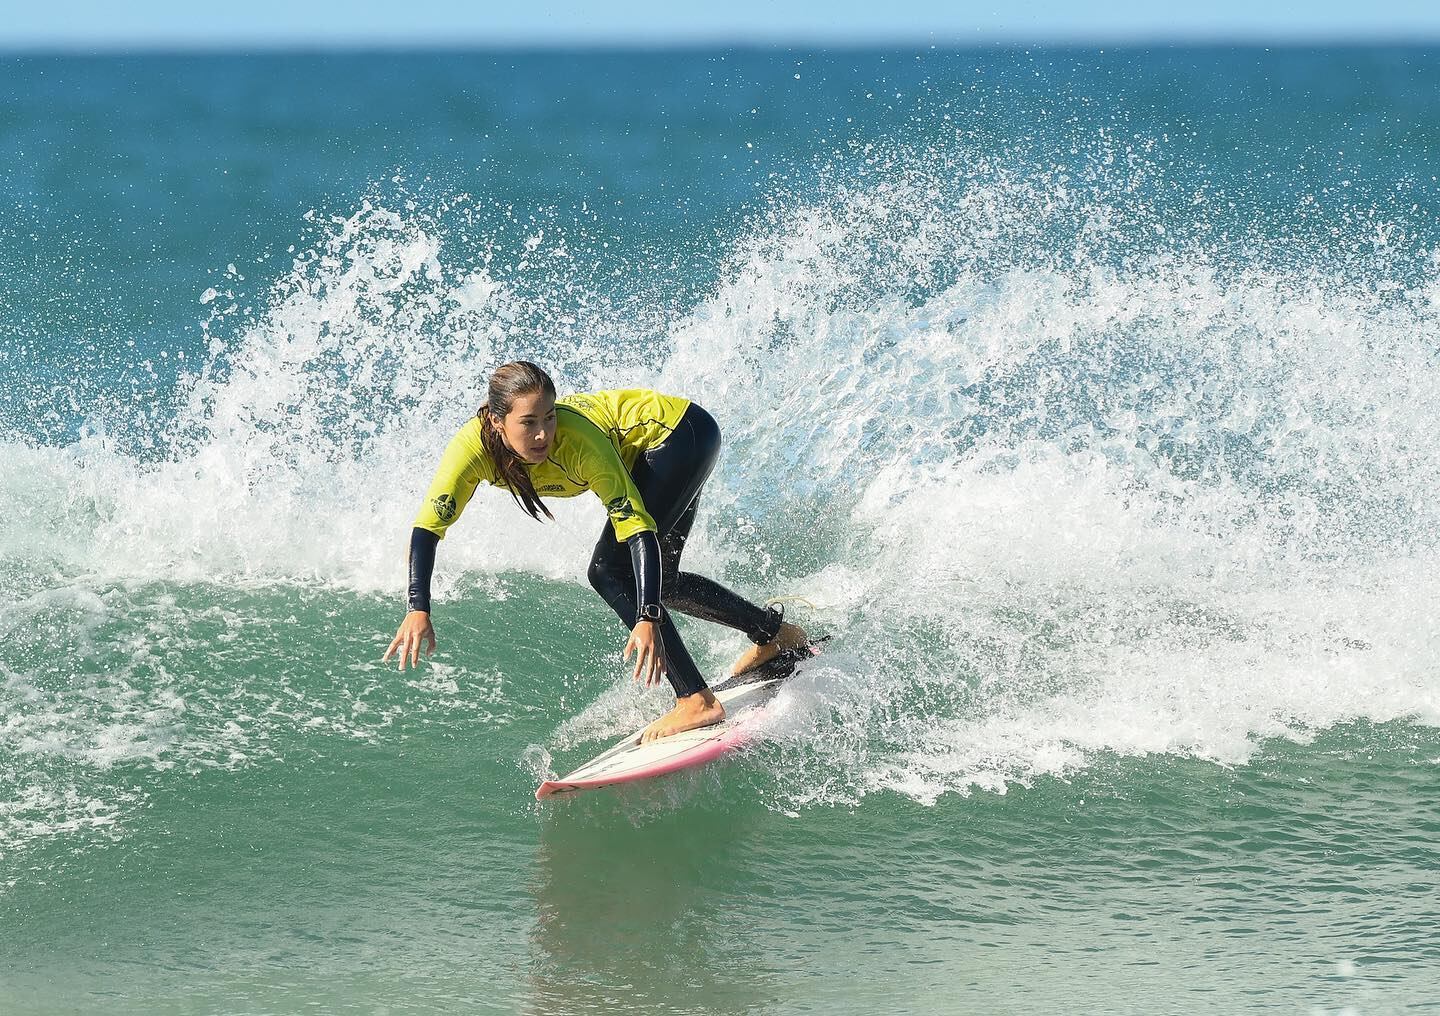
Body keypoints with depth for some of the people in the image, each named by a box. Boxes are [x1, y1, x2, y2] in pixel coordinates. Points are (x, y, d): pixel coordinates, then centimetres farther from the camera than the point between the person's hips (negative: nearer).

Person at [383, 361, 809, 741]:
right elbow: (427, 527, -27)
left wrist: (647, 619, -50)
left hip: (684, 433, -7)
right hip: (653, 453, 7)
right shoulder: (474, 446, -26)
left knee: (612, 571, -20)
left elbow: (638, 529, -39)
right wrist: (418, 609, -41)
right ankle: (774, 633, 37)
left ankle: (697, 700, -18)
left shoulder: (579, 441, -38)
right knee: (654, 581, 18)